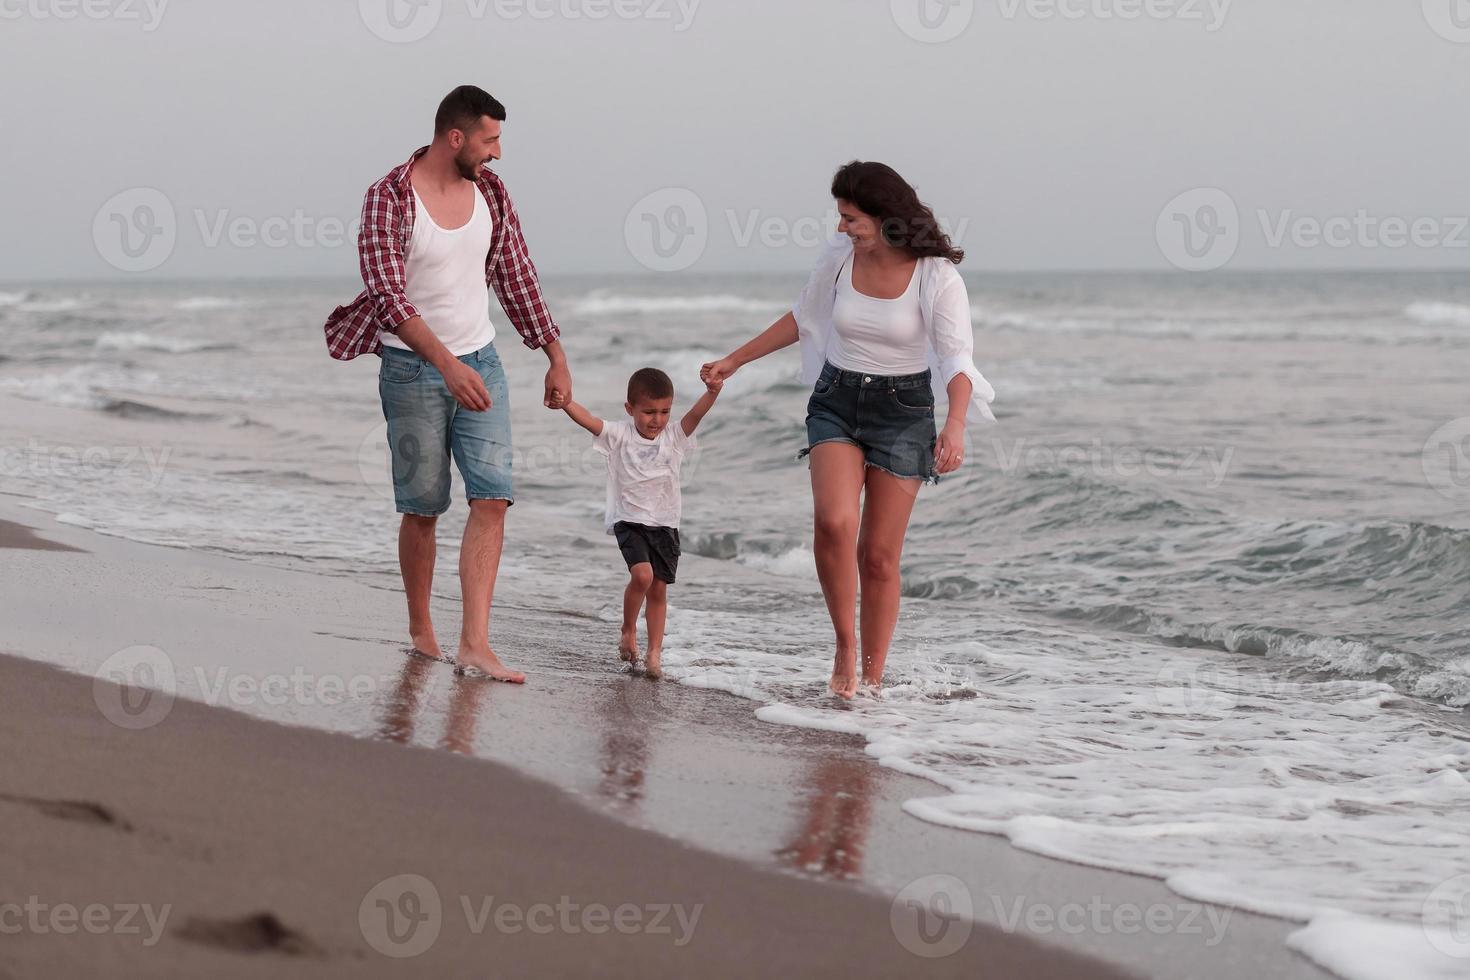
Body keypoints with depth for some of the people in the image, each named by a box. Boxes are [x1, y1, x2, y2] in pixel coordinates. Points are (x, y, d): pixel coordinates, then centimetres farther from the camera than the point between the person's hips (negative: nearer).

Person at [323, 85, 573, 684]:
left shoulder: (490, 193, 4)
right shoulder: (389, 200, -14)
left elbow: (516, 279, 13)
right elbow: (388, 296, -23)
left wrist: (556, 357, 11)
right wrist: (448, 365, -32)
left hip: (479, 362, 5)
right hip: (412, 367, -5)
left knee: (492, 497, -9)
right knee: (423, 508, 3)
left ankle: (474, 643, -12)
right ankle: (420, 632, 21)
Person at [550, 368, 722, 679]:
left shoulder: (674, 437, 0)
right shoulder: (619, 435, -5)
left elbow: (696, 414, -15)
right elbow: (588, 420, -19)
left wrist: (711, 393, -36)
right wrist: (565, 404, -38)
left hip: (665, 524, 3)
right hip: (629, 521, -3)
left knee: (659, 589, 4)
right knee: (642, 575, -22)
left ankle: (654, 653, 10)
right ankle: (628, 630, 2)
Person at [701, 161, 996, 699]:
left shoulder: (936, 276, -14)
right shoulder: (839, 257, -3)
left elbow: (958, 358, -19)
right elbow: (801, 319, 15)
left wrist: (955, 424, -37)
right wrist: (734, 361, 19)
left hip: (903, 410, -2)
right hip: (836, 401, 2)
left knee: (879, 556, -1)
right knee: (833, 521, -23)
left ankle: (872, 679, 10)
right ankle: (845, 644, -6)